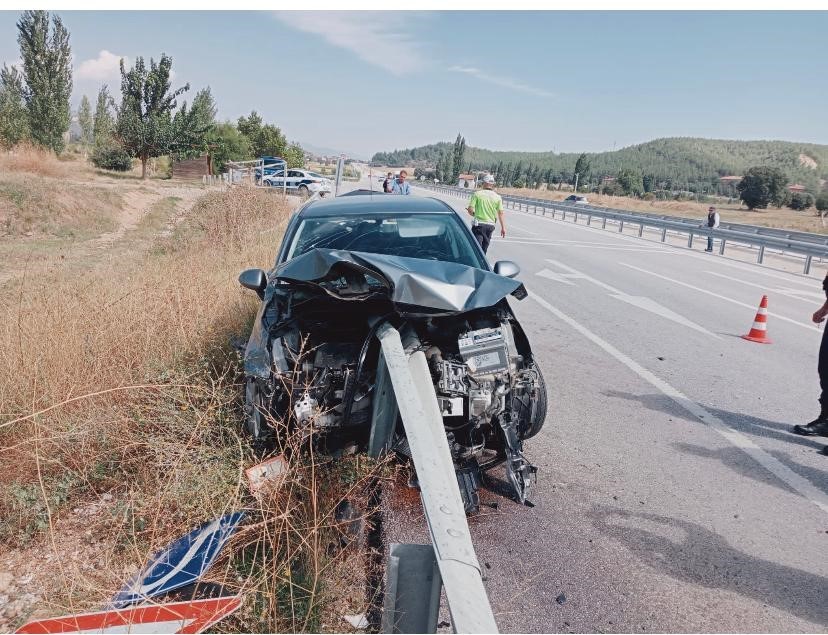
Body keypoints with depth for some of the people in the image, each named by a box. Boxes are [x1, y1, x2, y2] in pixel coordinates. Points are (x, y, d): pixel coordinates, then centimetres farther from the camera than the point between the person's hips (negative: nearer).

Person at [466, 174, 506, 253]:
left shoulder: (477, 194, -6)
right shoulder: (497, 197, 3)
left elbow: (470, 209, -10)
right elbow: (500, 213, 1)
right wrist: (503, 227, 6)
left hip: (479, 224, -4)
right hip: (490, 225, 4)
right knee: (484, 249, 15)